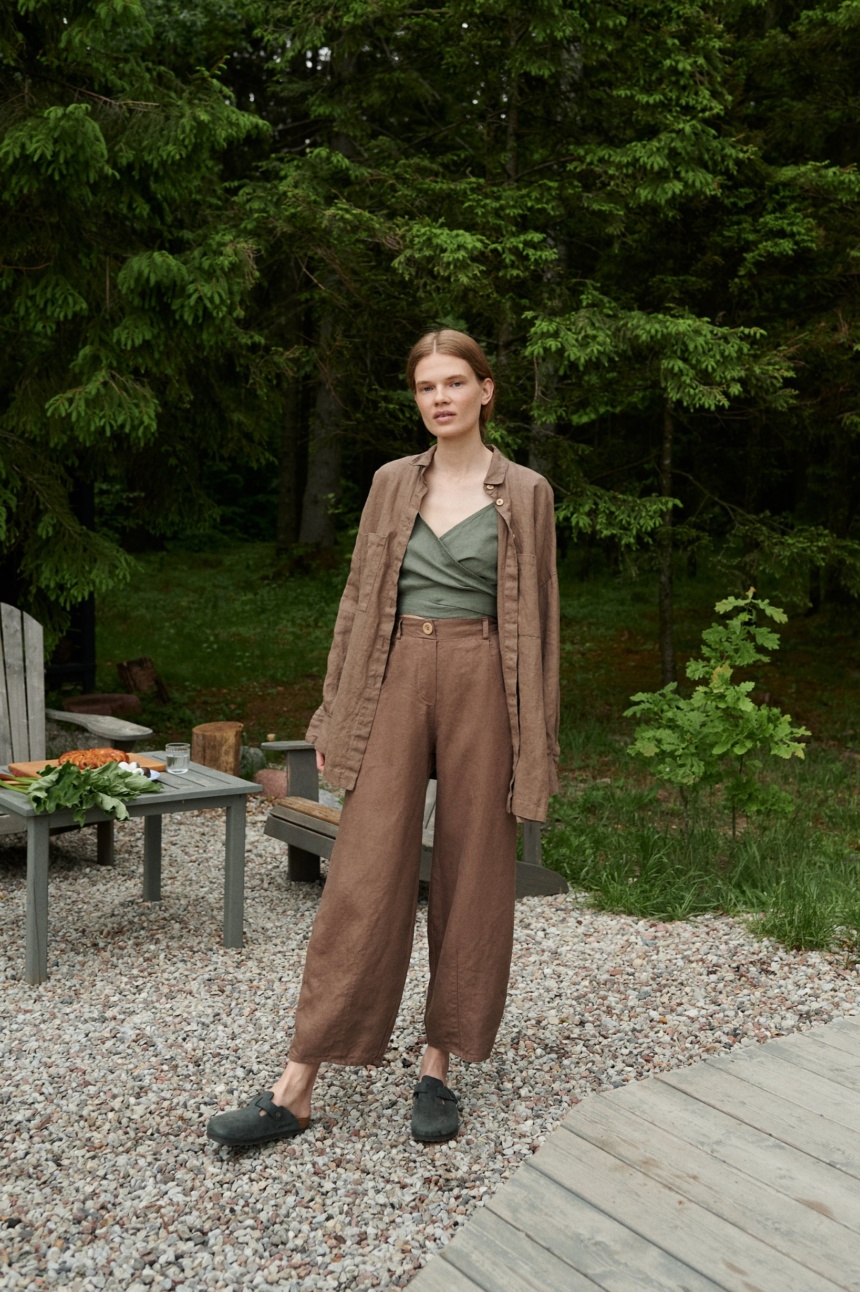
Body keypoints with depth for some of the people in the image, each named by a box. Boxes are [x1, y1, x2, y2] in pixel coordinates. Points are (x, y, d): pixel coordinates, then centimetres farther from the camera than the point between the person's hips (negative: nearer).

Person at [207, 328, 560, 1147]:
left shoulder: (525, 493, 3)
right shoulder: (392, 483, 10)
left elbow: (537, 621, 3)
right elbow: (358, 600, 11)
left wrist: (535, 746, -1)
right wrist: (333, 714, 7)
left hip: (482, 687, -1)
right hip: (395, 682, 1)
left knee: (470, 877, 5)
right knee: (363, 875, -2)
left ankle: (437, 1070, 19)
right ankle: (296, 1090, 4)